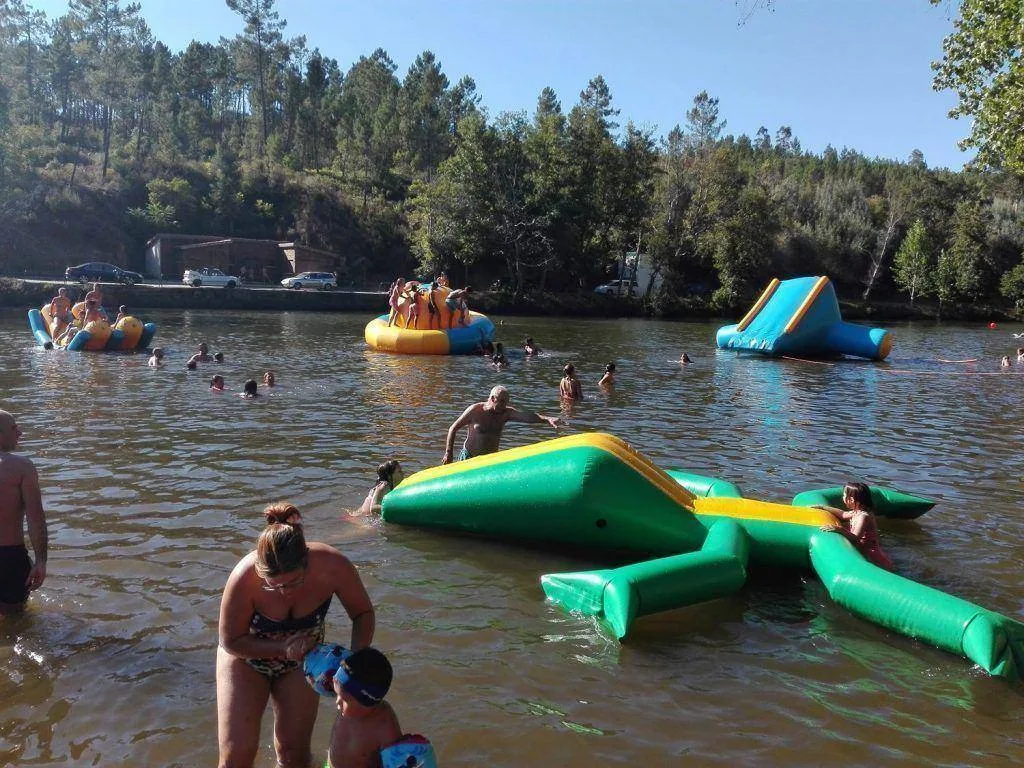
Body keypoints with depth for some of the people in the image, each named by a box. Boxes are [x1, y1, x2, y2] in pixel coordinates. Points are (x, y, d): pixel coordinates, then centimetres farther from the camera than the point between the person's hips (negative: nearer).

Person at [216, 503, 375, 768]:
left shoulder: (332, 566, -32)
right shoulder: (245, 578, -36)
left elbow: (363, 614, -13)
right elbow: (231, 642, -19)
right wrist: (282, 649, -31)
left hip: (301, 662, 2)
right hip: (247, 657, -1)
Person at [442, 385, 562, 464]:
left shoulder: (505, 413, -6)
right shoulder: (474, 410, -12)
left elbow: (525, 416, -23)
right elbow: (453, 428, -3)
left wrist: (547, 419, -41)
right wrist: (448, 453, -5)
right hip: (469, 457, -3)